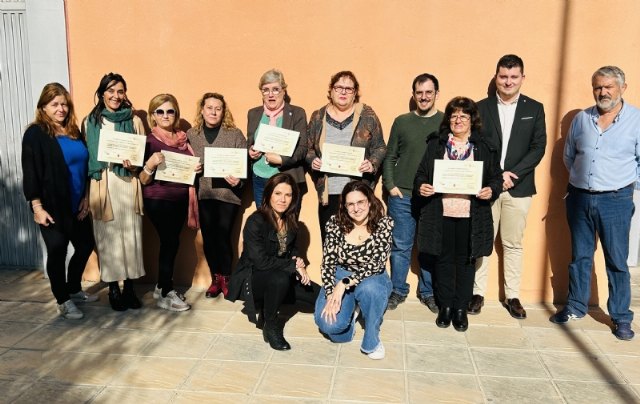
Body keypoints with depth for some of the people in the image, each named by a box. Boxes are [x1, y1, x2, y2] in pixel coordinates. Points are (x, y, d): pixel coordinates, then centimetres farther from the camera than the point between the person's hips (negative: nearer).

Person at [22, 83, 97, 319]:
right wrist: (37, 207, -17)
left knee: (85, 246, 14)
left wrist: (86, 198, 5)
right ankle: (63, 301, 18)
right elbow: (30, 173, -12)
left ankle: (74, 290, 36)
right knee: (57, 252, 3)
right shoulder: (35, 134, -8)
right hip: (53, 206, -6)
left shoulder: (74, 131, 9)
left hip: (77, 205, 6)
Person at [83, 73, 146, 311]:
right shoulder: (90, 122, 7)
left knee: (130, 235, 2)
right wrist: (86, 192, 0)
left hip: (128, 184, 0)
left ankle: (129, 287, 15)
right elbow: (85, 156, 7)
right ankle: (113, 289, 16)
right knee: (108, 236, 3)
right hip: (102, 186, 0)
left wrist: (134, 166, -14)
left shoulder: (134, 121, 6)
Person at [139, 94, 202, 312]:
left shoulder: (183, 138, 7)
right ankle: (166, 294, 6)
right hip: (158, 200, -5)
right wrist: (150, 164, -29)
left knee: (171, 241, 11)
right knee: (170, 241, -6)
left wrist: (197, 169, -1)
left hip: (180, 198, 6)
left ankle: (162, 286, 25)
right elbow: (143, 180, -11)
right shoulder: (149, 141, -8)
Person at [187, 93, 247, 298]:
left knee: (223, 236, -3)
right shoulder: (191, 134, 7)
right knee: (208, 237, 6)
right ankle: (215, 279, 23)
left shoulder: (235, 134, 0)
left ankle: (226, 279, 17)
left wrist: (238, 180, -18)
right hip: (203, 193, 3)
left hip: (227, 193, -2)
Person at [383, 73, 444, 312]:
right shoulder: (401, 122, 6)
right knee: (401, 246, 7)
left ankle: (428, 292, 24)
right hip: (402, 196, 1)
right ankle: (398, 291, 21)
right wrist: (390, 185, -2)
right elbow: (389, 157, 9)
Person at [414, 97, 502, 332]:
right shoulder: (435, 144, 8)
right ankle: (445, 306, 23)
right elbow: (421, 173, 10)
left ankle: (461, 308, 23)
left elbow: (496, 177, 9)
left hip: (471, 216, 0)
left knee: (466, 261, 8)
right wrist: (421, 186, -10)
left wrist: (491, 190, -11)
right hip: (441, 215, 1)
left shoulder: (485, 147, 6)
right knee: (443, 260, 9)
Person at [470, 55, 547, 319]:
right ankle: (478, 293, 16)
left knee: (513, 244, 8)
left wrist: (512, 175, -12)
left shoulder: (534, 109, 7)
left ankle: (513, 296, 19)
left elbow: (538, 147, 0)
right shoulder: (481, 108, 5)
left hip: (518, 188, 1)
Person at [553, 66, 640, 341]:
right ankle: (576, 307, 26)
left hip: (615, 201, -3)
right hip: (579, 198, 3)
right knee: (579, 256, 13)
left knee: (617, 261, 4)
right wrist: (580, 178, 13)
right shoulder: (581, 119, 6)